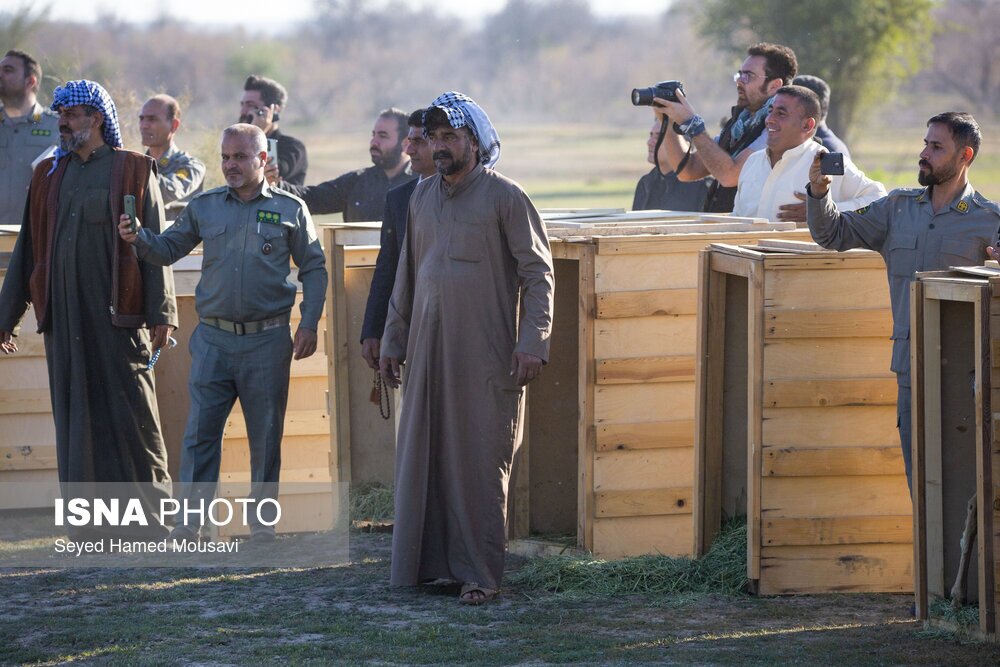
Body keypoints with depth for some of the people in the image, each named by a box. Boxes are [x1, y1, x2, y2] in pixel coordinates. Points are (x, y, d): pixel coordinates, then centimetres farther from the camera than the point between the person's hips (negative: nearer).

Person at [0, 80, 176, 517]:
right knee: (74, 420, 4)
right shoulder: (49, 176, 16)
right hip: (63, 317, 5)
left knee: (131, 414, -5)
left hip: (118, 316, -4)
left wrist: (161, 314, -9)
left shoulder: (133, 172, 2)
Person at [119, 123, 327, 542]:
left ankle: (262, 517, 15)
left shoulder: (289, 209, 4)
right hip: (213, 338, 1)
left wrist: (309, 324, -1)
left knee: (265, 433, 5)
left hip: (267, 339, -1)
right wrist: (138, 239, -9)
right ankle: (190, 518, -4)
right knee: (200, 430, -5)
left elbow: (314, 268, 7)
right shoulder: (204, 207, 9)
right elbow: (167, 249, 12)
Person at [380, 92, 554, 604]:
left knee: (481, 462, -4)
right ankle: (431, 563, 13)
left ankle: (480, 573, -1)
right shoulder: (422, 199, 14)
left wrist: (532, 342, -15)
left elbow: (538, 274, -6)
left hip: (486, 355, -6)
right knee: (422, 457, 6)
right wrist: (393, 340, 18)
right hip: (428, 349, 6)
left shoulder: (504, 198, -4)